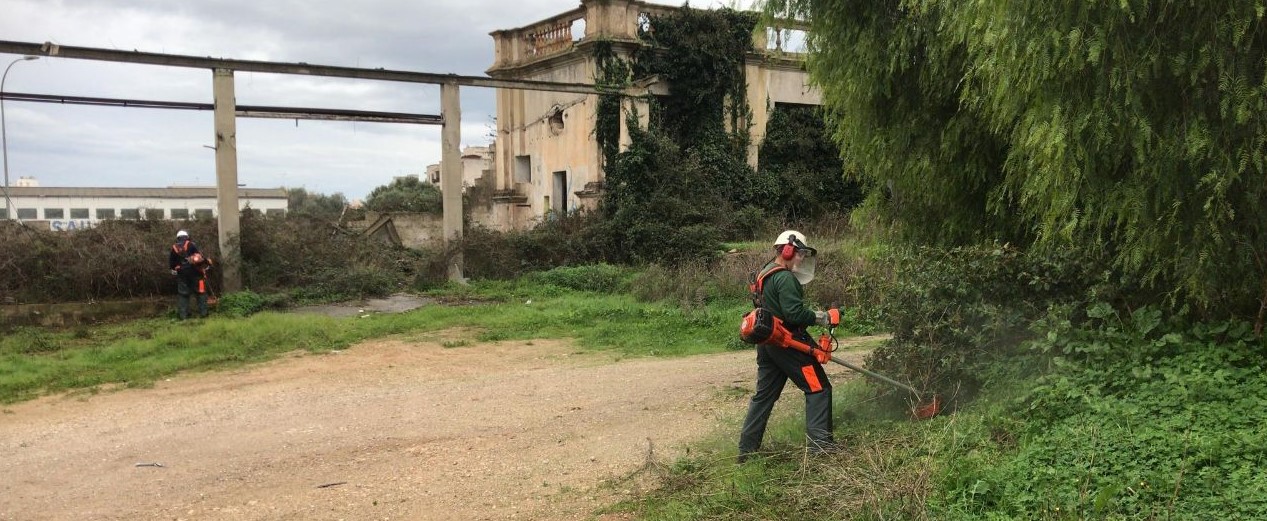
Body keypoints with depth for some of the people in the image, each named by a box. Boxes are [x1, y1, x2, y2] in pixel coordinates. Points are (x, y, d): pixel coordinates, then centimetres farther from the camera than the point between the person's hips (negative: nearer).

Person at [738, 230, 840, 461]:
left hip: (767, 344, 10)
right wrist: (825, 317, -11)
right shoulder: (785, 278, -15)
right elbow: (795, 314, -24)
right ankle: (820, 443, -4)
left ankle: (747, 449, 14)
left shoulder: (765, 274, 17)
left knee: (764, 395, 12)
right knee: (818, 388, -1)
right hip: (787, 343, -10)